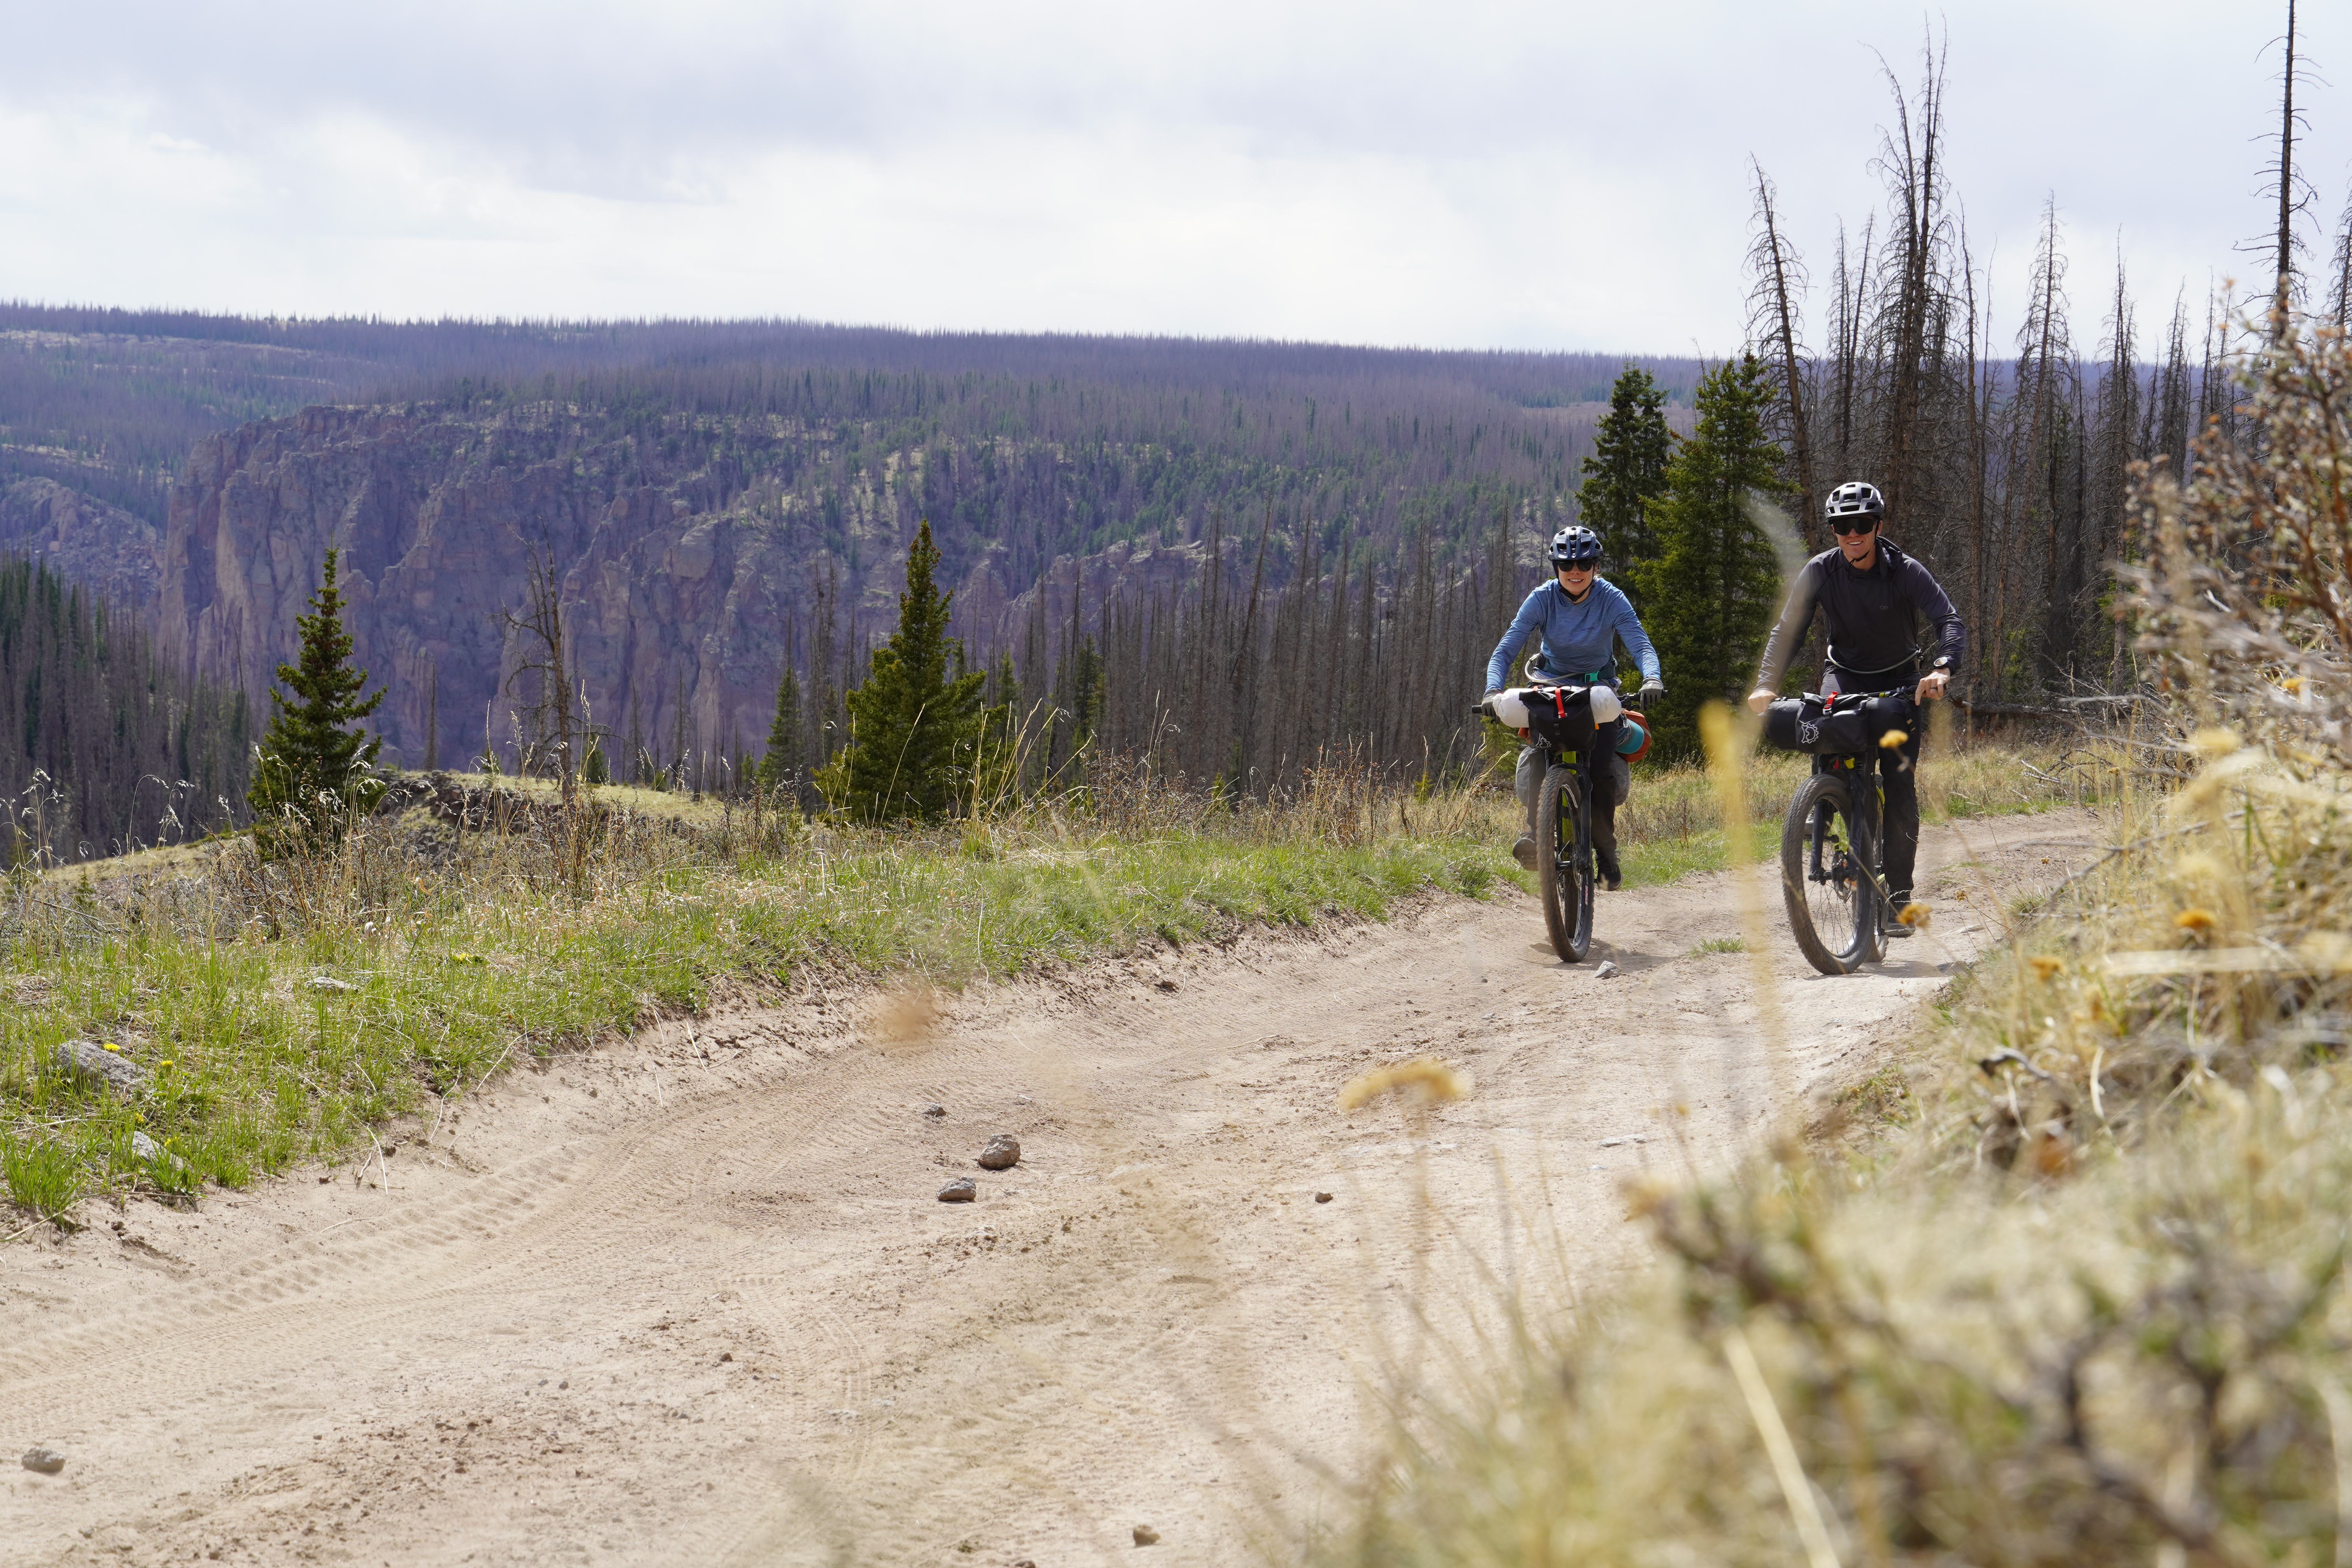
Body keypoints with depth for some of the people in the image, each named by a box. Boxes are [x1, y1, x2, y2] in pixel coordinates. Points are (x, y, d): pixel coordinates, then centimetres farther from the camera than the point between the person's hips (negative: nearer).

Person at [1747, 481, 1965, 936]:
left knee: (1900, 786, -12)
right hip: (1846, 675, 1)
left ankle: (1898, 896, -5)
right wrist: (1766, 684, -30)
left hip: (1899, 681, -1)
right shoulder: (1820, 572, -13)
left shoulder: (1906, 573, -18)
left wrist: (1940, 670, -48)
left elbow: (1951, 623, -28)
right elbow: (1788, 629, -14)